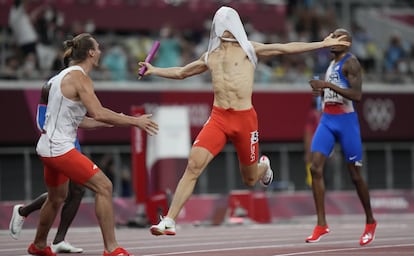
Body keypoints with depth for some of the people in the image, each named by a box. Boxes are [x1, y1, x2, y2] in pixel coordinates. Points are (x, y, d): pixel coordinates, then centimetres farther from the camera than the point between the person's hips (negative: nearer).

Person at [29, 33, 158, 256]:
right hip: (59, 148, -10)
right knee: (103, 187, -12)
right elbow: (98, 114, -26)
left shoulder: (65, 76, 15)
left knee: (57, 197, 27)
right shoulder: (79, 77, -15)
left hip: (49, 147, 10)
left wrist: (113, 121, 14)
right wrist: (135, 121, -19)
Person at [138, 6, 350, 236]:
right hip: (218, 118, 2)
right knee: (193, 165, -18)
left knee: (250, 180, 11)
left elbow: (286, 48, 1)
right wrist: (154, 70, 21)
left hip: (245, 118, -2)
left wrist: (323, 44, -3)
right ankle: (170, 221, -19)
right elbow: (182, 72, 30)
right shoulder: (210, 56, 15)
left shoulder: (248, 49, 5)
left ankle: (264, 166, 50)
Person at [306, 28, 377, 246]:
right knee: (316, 167, -10)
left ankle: (370, 222, 19)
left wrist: (328, 85, -26)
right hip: (327, 120, 7)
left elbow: (357, 95, -21)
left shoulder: (350, 63, -9)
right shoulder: (332, 65, 17)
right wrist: (322, 91, 8)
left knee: (355, 174, 2)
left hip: (346, 121, -7)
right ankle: (321, 224, -10)